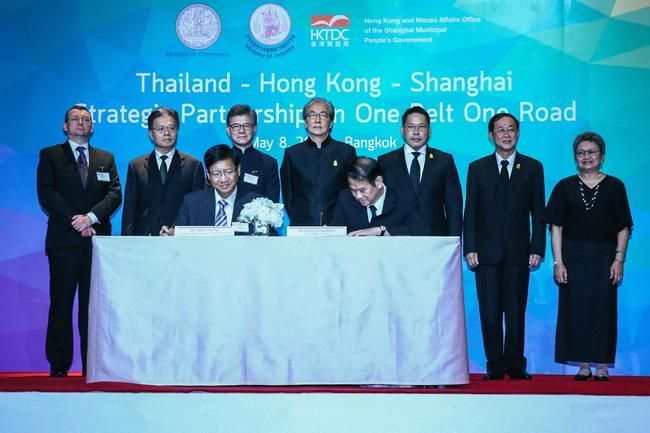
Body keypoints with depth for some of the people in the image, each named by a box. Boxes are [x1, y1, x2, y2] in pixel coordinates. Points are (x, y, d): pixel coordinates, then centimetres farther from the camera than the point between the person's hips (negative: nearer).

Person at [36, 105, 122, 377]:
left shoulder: (106, 159, 18)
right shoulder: (50, 156, 11)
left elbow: (115, 194, 5)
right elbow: (46, 193, -2)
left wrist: (91, 217, -12)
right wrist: (74, 220, -12)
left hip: (98, 239, 2)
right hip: (63, 241, -2)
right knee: (61, 304, -1)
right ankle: (59, 366, 3)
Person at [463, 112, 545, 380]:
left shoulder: (533, 168, 8)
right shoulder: (477, 168, 8)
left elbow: (538, 212, 6)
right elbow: (470, 212, 5)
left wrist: (537, 249, -2)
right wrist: (469, 248, -4)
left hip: (518, 252, 0)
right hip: (487, 252, 0)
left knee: (516, 311, 3)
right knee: (490, 312, 1)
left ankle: (515, 365, 11)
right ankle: (495, 365, 8)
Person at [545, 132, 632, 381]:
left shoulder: (614, 186, 5)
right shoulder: (565, 187, 5)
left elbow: (623, 228, 3)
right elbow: (556, 227, 2)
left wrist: (619, 260, -6)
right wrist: (558, 262, -5)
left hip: (603, 256, 0)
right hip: (574, 256, 1)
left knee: (603, 309, 0)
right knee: (575, 309, 1)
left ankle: (602, 366, 8)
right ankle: (583, 367, 9)